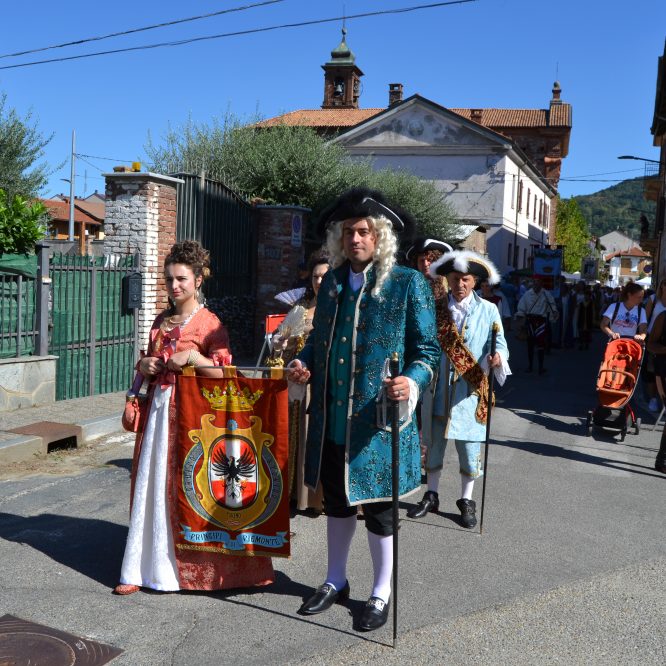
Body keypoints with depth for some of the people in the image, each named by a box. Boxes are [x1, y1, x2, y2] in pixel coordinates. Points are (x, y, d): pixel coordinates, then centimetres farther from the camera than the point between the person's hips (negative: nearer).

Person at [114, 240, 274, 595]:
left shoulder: (209, 323, -6)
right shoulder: (162, 321, 14)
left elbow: (223, 373, -13)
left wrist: (192, 357, -23)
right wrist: (144, 366, 3)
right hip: (159, 409, 6)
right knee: (152, 487, 6)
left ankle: (188, 566, 13)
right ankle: (144, 568, 12)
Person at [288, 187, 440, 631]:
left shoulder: (408, 284, -7)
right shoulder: (332, 282, 9)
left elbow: (428, 349, -6)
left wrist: (412, 382, -26)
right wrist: (304, 364, 0)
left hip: (377, 420, -5)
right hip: (332, 418, 5)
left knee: (378, 507, 8)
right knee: (336, 500, 18)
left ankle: (382, 593, 28)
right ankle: (336, 581, 38)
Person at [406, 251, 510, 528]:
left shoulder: (488, 310, 0)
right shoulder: (436, 308, 5)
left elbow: (499, 343, -5)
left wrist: (497, 357, -28)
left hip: (470, 390, -2)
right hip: (438, 389, 2)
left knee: (469, 446, 4)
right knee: (434, 442, 12)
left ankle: (466, 501, 20)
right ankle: (431, 496, 28)